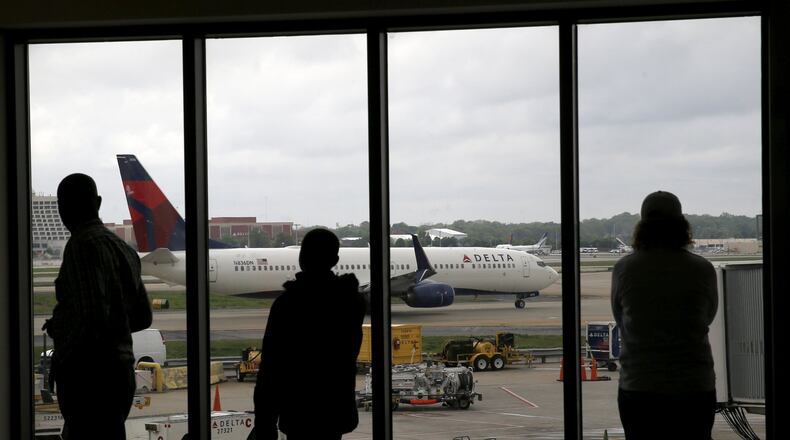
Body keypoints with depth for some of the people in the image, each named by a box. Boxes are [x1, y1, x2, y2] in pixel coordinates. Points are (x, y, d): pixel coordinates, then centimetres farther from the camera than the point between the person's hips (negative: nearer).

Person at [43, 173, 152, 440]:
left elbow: (93, 318, -23)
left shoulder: (83, 245, -13)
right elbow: (142, 317, 20)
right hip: (120, 370, 9)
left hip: (89, 375, -9)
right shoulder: (122, 249, 15)